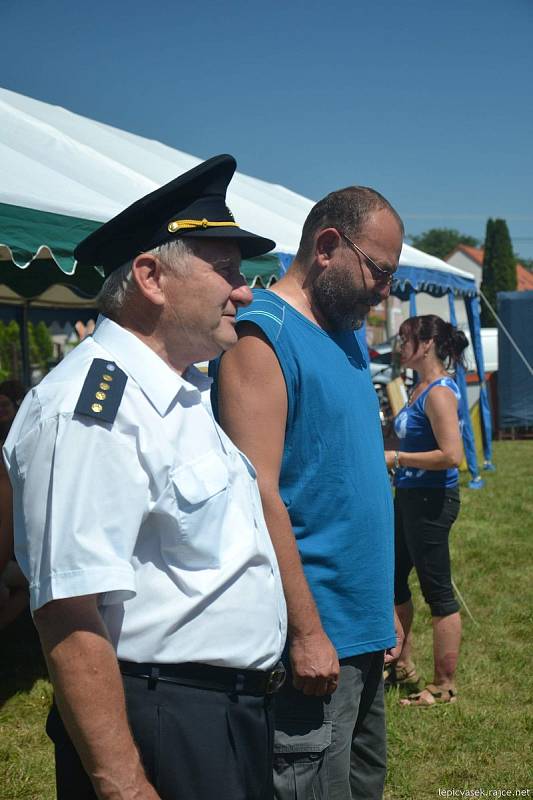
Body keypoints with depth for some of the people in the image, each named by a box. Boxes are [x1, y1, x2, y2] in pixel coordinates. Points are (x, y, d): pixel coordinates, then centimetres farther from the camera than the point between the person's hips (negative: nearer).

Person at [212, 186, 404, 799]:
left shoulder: (347, 336, 12)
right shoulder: (262, 335, -15)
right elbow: (259, 495, -21)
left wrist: (382, 605, 17)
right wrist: (307, 631, -20)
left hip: (363, 629, 9)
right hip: (313, 638, -9)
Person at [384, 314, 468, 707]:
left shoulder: (440, 391, -18)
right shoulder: (422, 387, 11)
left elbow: (451, 455, -26)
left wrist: (396, 458, -19)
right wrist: (394, 457, 6)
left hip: (431, 500, -10)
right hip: (410, 497, 10)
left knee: (438, 592, 0)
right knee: (393, 580, 19)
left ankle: (445, 687, 12)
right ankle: (404, 665, 35)